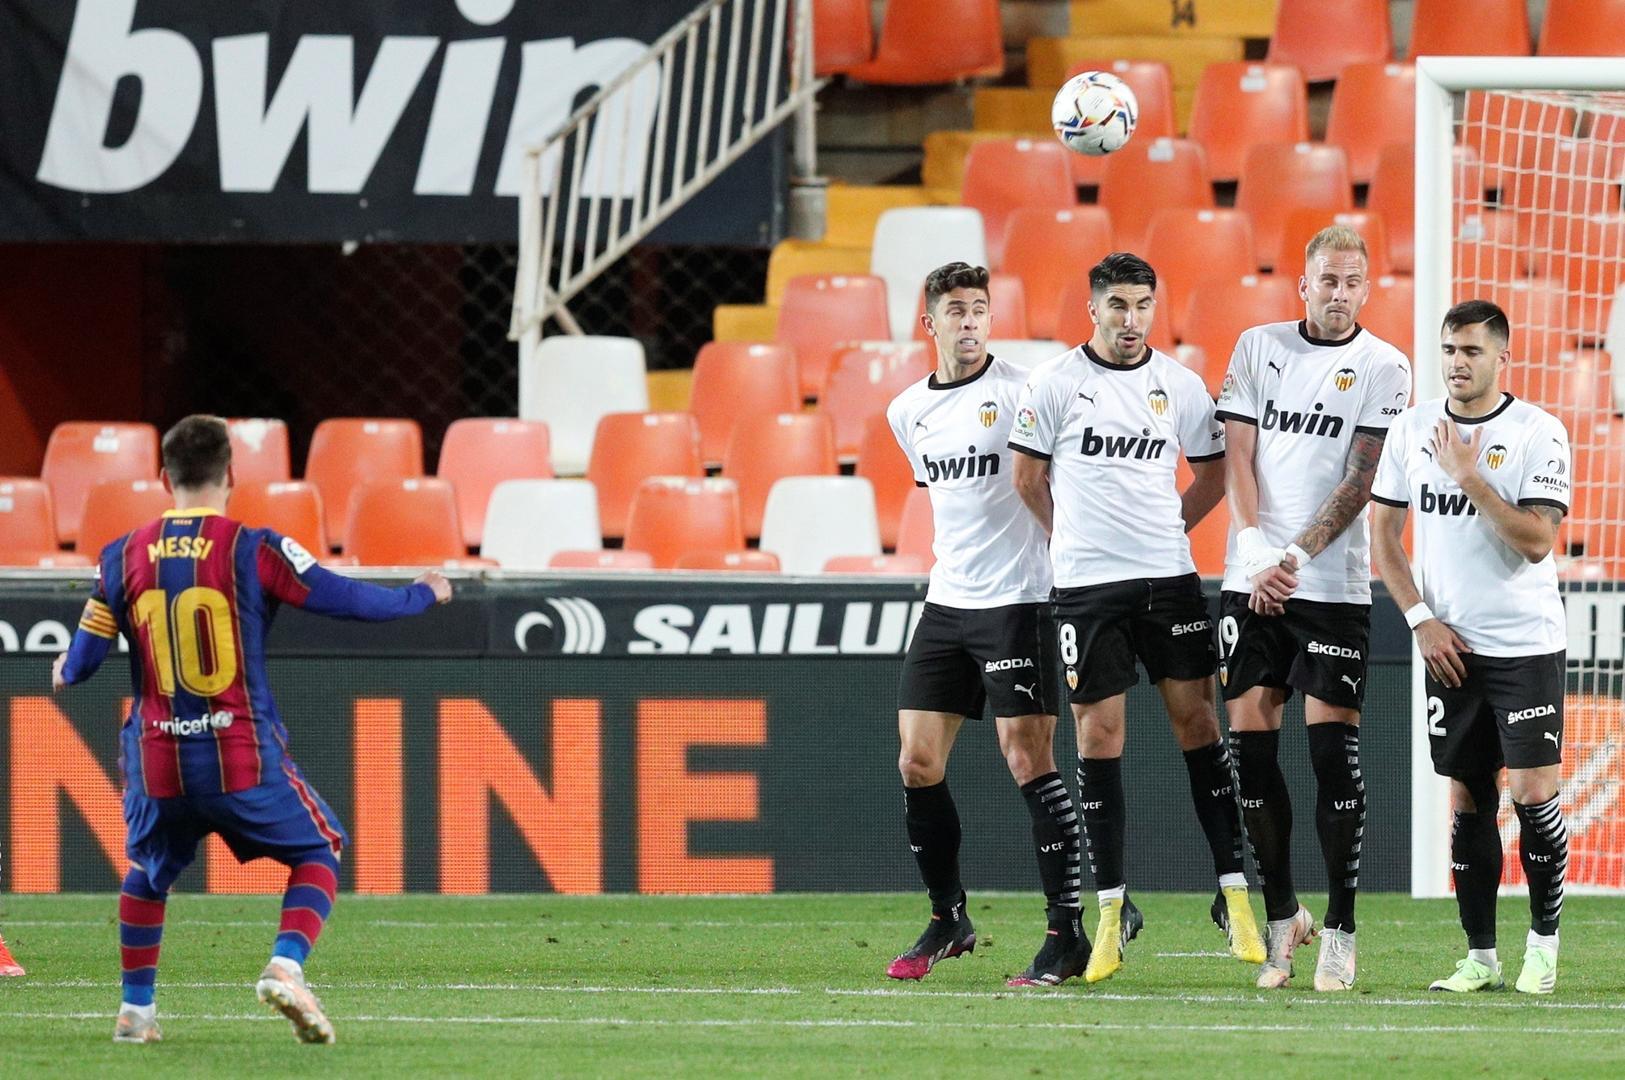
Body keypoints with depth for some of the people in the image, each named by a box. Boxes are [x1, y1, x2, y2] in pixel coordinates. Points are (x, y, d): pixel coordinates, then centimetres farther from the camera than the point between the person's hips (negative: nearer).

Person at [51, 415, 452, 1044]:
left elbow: (83, 658, 8)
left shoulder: (124, 557, 2)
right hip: (243, 756, -3)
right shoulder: (253, 550, -7)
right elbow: (346, 600, -4)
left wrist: (64, 674, 32)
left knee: (148, 871, 27)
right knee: (317, 853, 13)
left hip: (157, 758, 3)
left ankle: (135, 1010, 27)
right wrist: (422, 595, 14)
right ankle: (285, 967, -11)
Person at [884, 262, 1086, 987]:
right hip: (945, 602, 6)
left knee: (1028, 759, -10)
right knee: (918, 763, 4)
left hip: (1015, 601, -6)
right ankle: (947, 921, 20)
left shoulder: (1020, 392, -9)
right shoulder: (908, 412, 10)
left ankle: (1067, 933, -7)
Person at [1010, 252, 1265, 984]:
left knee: (1197, 724, 0)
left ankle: (1233, 893, 5)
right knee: (1099, 737, -1)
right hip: (1086, 586, -2)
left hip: (1169, 576, 2)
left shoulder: (1181, 386, 5)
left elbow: (1213, 472, 17)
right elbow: (1028, 476, 7)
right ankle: (1112, 909, 6)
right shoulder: (1056, 383, -2)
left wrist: (1170, 528, 11)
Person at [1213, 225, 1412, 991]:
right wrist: (1254, 547, -10)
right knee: (1251, 747, 1)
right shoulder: (1258, 347, 10)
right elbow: (1236, 455, 5)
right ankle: (1280, 915, 14)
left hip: (1333, 585, -3)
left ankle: (1340, 931, 0)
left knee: (1333, 752, -6)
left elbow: (1361, 481, -6)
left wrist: (1294, 558, -15)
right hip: (1250, 581, 3)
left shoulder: (1383, 367, 1)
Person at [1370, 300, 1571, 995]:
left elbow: (1536, 541, -15)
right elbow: (1384, 534, 10)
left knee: (1534, 792, -9)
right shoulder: (1412, 429, 5)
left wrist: (1470, 476, -20)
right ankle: (1480, 957, 10)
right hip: (1449, 647, 4)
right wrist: (1422, 619, 0)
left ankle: (1544, 941, 6)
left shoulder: (1538, 433, -7)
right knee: (1466, 800, 5)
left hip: (1526, 644, -4)